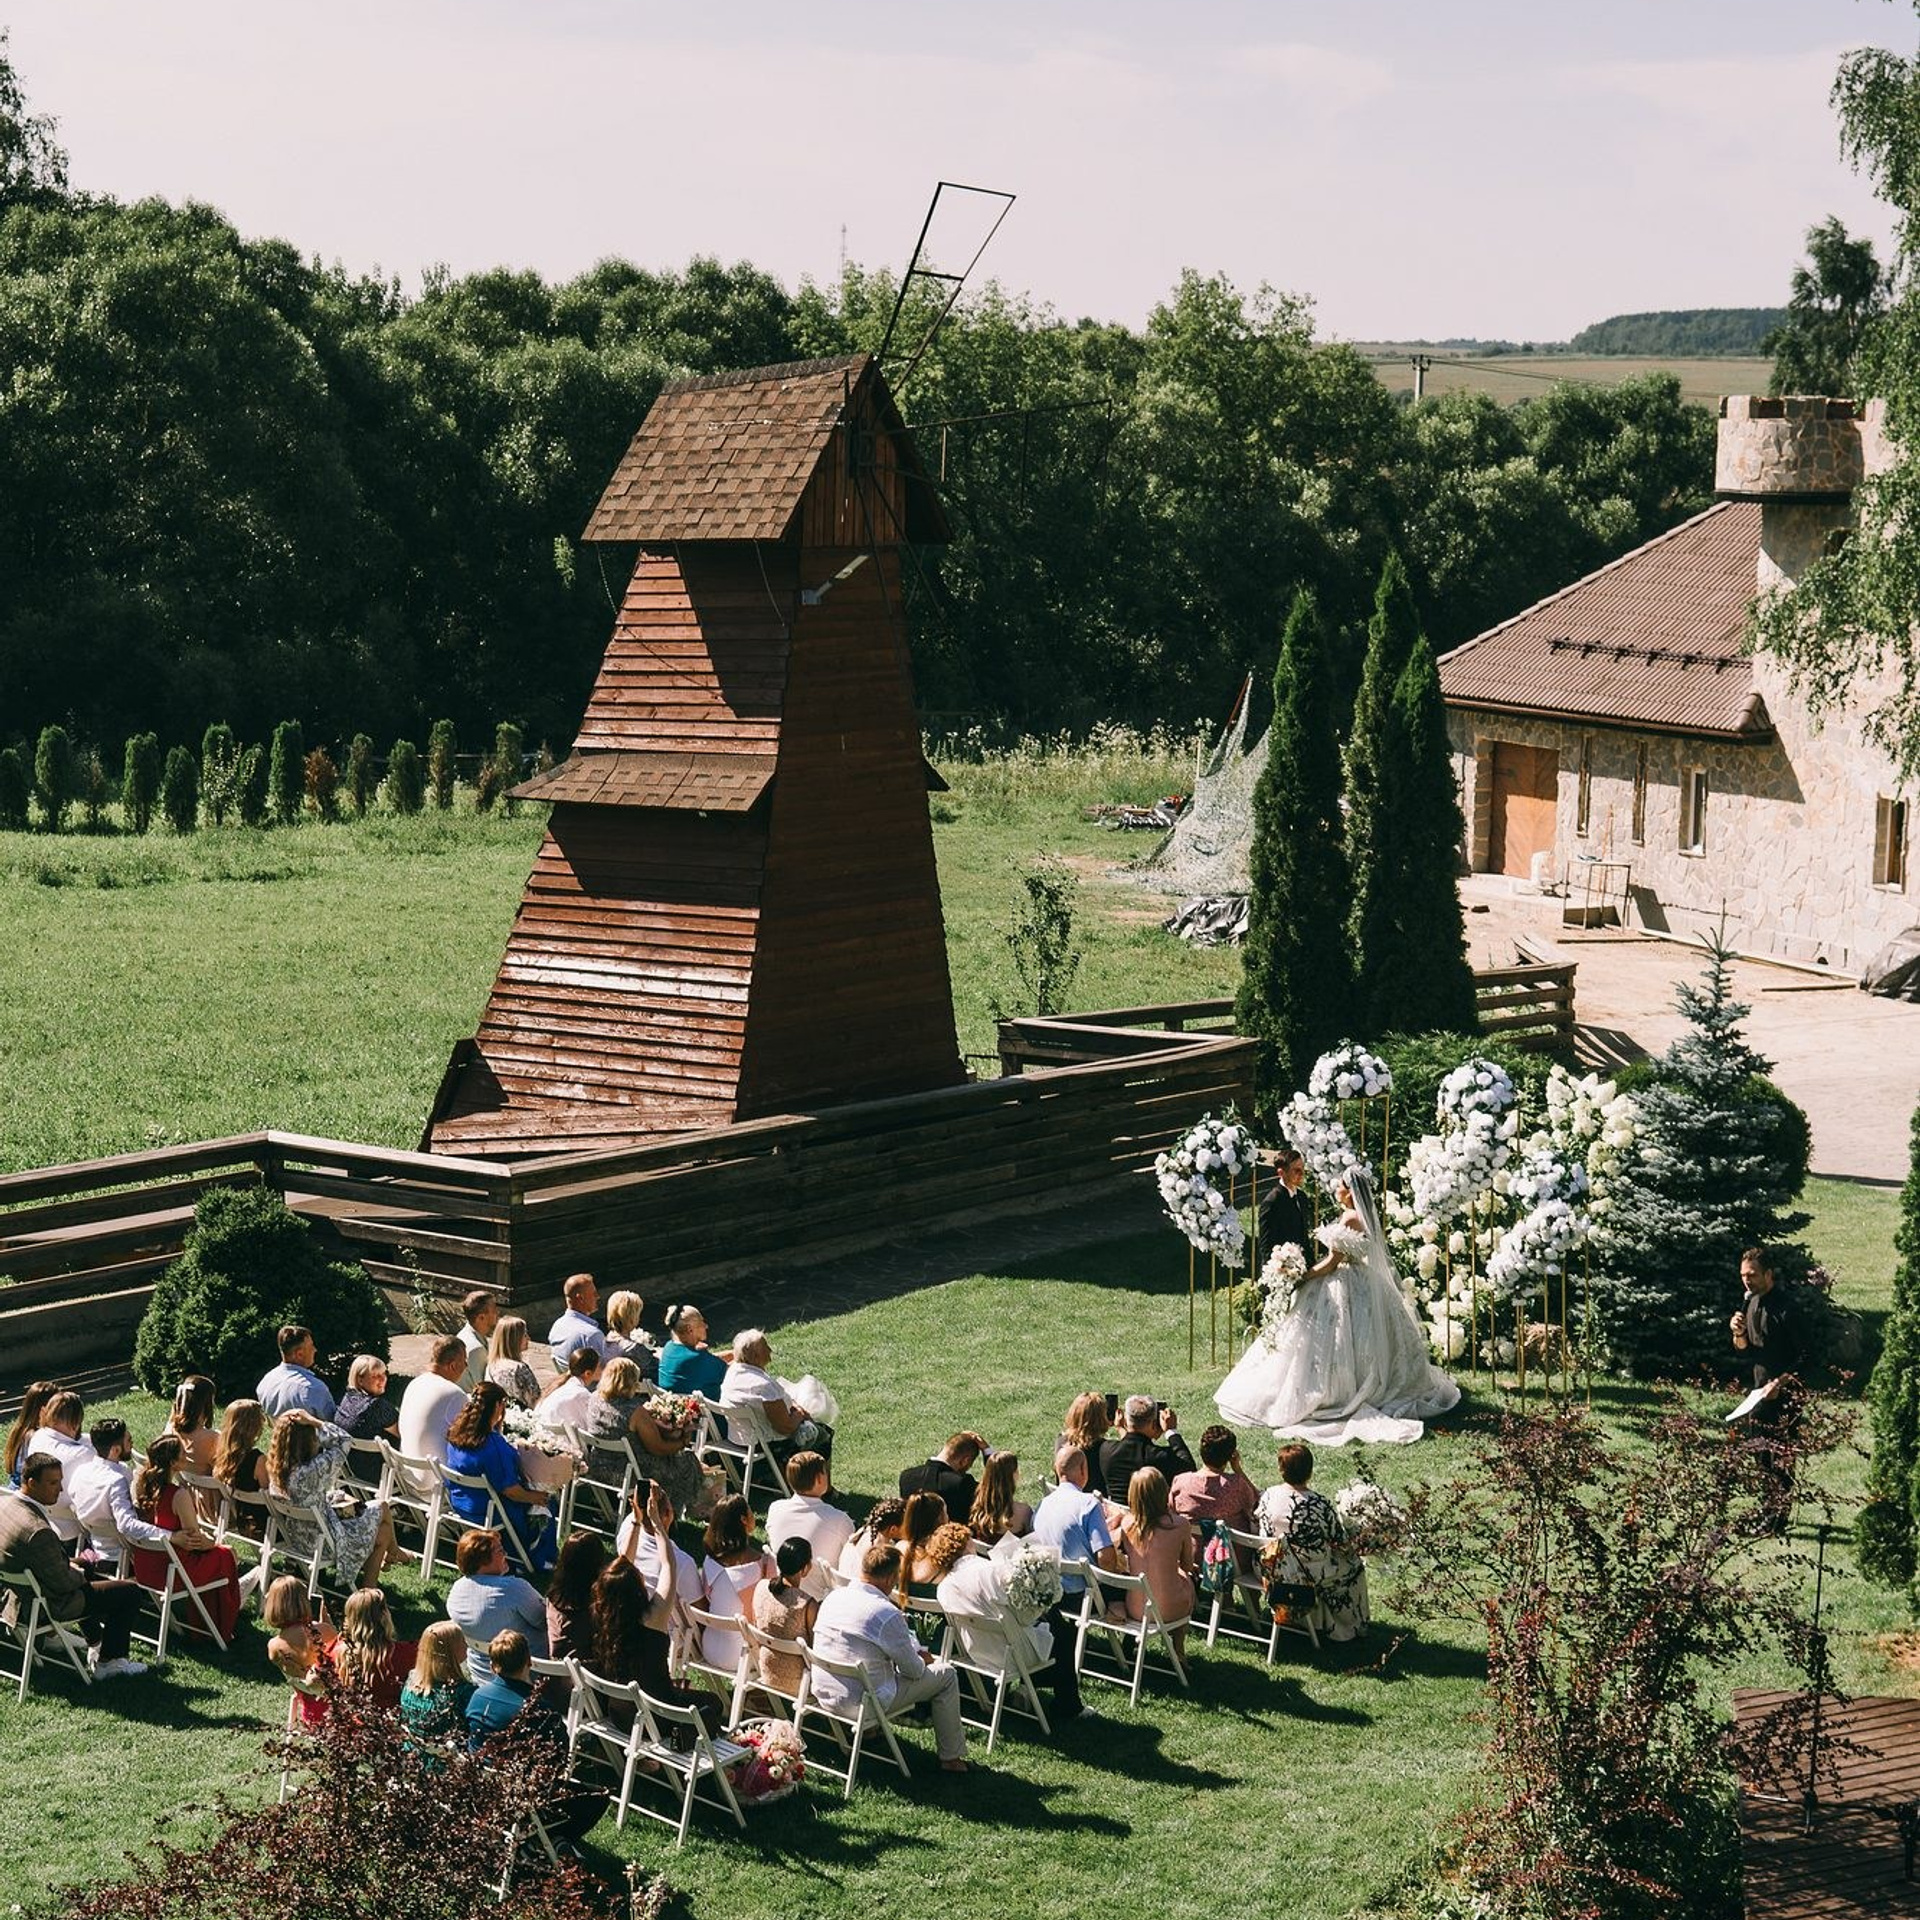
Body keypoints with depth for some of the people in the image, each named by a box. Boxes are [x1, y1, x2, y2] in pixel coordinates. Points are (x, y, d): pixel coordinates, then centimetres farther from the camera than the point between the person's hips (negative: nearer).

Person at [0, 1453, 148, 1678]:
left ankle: (96, 1640, 47)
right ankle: (108, 1662, 16)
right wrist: (79, 1574, -3)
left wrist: (69, 1564, 7)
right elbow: (62, 1583, -24)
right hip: (46, 1606, -10)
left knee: (85, 1567, 34)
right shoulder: (38, 1531, -37)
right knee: (129, 1592, 1)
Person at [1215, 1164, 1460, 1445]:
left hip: (1346, 1288, -9)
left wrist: (1301, 1277, -13)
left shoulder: (1349, 1219, -21)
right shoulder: (1367, 1216, 7)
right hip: (1365, 1283, 9)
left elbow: (1332, 1263, -20)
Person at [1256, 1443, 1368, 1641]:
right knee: (1354, 1564, 23)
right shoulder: (1320, 1504, -25)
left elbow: (1264, 1532, 1)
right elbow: (1341, 1542, -12)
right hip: (1310, 1573, -5)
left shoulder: (1268, 1496, -13)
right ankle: (1346, 1628, 35)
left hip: (1273, 1570, 5)